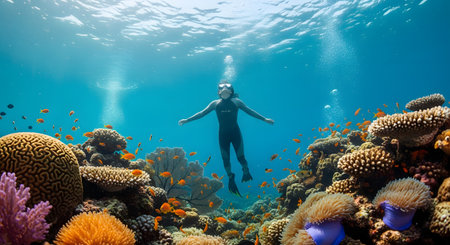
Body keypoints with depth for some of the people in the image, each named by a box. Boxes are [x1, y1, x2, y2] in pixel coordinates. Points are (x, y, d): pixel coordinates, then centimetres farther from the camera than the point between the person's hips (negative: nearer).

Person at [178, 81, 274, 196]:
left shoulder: (236, 101, 0)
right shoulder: (215, 103, 2)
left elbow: (250, 111, 4)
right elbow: (202, 113, 4)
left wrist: (264, 119, 0)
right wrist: (187, 120, 0)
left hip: (235, 132, -1)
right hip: (223, 134, 1)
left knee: (240, 157, -3)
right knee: (225, 159, 6)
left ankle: (246, 172, 28)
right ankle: (231, 178, 28)